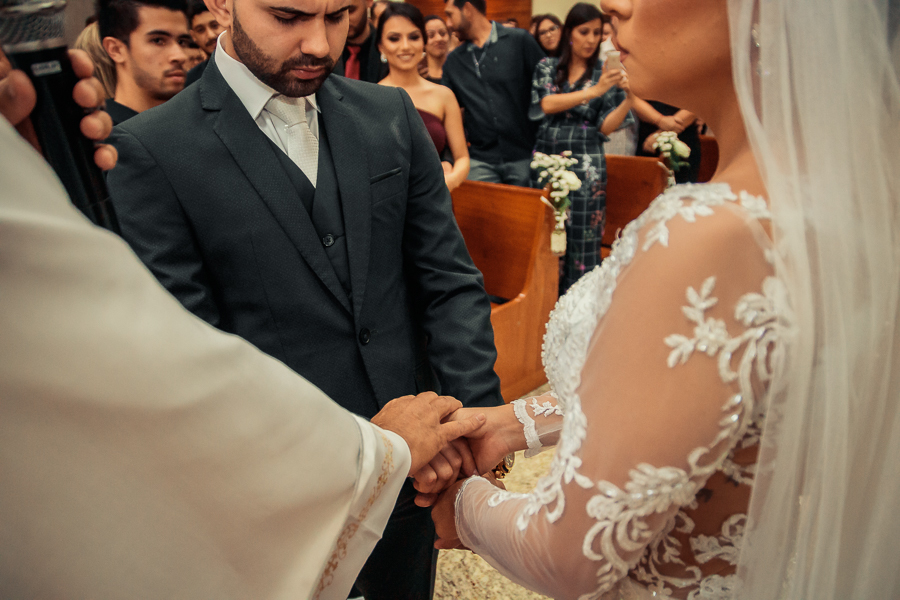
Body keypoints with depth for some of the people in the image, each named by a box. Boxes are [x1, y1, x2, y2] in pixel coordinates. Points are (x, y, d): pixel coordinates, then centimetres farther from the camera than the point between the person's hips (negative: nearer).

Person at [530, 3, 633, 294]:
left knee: (582, 241, -2)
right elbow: (546, 104, -11)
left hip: (585, 166, -1)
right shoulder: (547, 67, 7)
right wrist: (595, 91, -19)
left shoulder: (605, 74, 4)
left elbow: (605, 127, -3)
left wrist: (629, 98, -20)